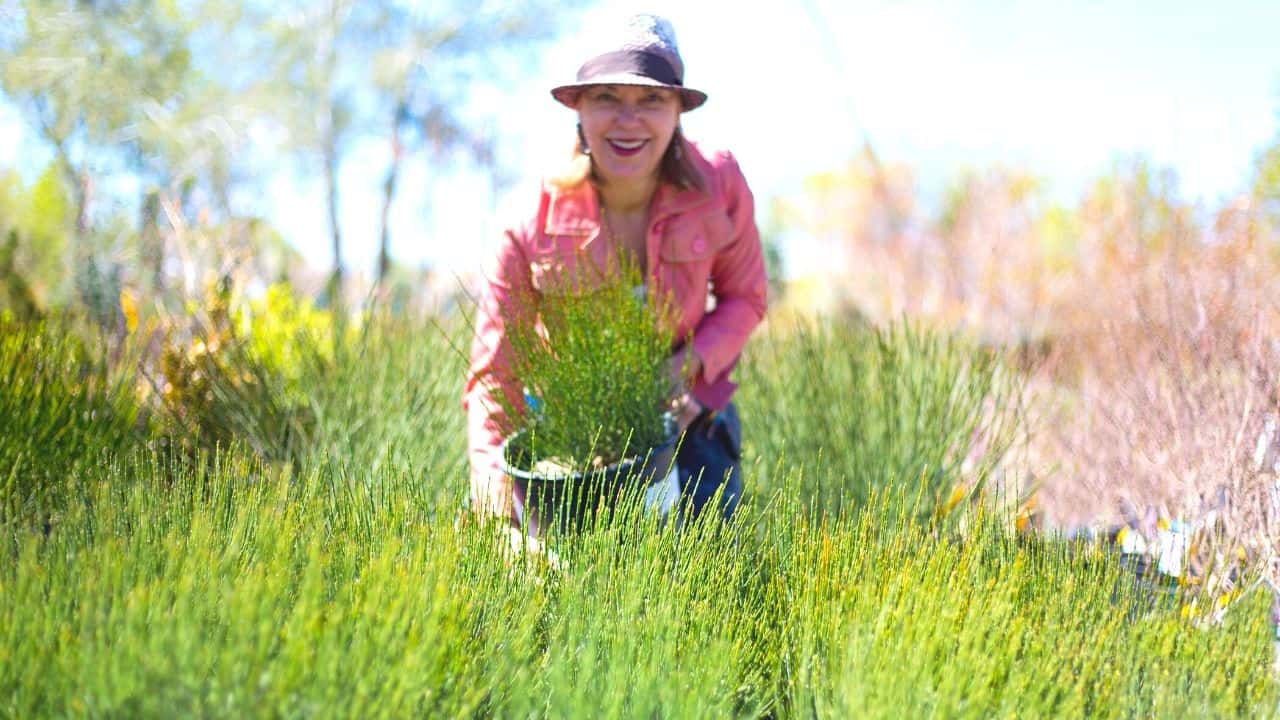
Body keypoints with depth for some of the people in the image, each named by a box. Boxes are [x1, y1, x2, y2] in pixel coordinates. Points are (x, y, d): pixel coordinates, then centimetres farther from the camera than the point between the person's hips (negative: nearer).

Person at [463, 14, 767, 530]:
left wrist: (691, 364, -23)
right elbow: (495, 373, -20)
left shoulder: (719, 185, -19)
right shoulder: (532, 227, -23)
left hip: (685, 412, 1)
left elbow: (745, 297, -3)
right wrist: (491, 466, -37)